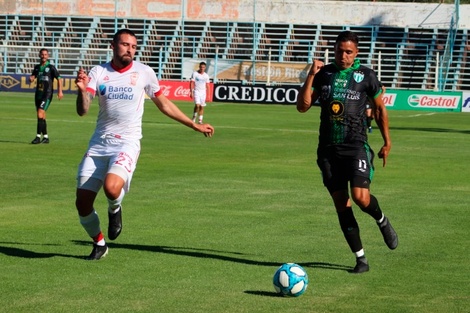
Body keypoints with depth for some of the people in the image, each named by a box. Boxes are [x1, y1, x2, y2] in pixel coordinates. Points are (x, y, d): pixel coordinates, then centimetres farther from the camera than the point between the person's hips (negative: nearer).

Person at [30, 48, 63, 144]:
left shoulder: (51, 67, -4)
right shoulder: (37, 67, 12)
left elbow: (59, 78, -3)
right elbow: (33, 77, 16)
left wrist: (60, 91, -11)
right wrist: (31, 78, -10)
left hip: (47, 94, -6)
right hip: (38, 93, 6)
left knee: (40, 114, -17)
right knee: (41, 116, 10)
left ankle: (38, 137, -17)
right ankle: (45, 137, 19)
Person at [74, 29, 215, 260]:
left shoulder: (143, 72, 1)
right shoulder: (99, 72, 1)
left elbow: (164, 104, 14)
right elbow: (82, 110, -9)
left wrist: (195, 125, 17)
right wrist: (82, 91, -30)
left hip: (127, 143, -2)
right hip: (99, 143, 2)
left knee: (112, 187, -32)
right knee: (83, 203, -2)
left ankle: (115, 209, 6)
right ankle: (99, 243, 27)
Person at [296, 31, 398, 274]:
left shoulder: (366, 76, 0)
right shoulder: (323, 73, 6)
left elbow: (380, 109, 11)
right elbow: (303, 106, -1)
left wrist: (386, 142, 13)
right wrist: (310, 76, -10)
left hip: (356, 146, -3)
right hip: (328, 148, 3)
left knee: (360, 197, -20)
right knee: (341, 204, 1)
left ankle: (382, 221, 16)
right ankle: (361, 259, 10)